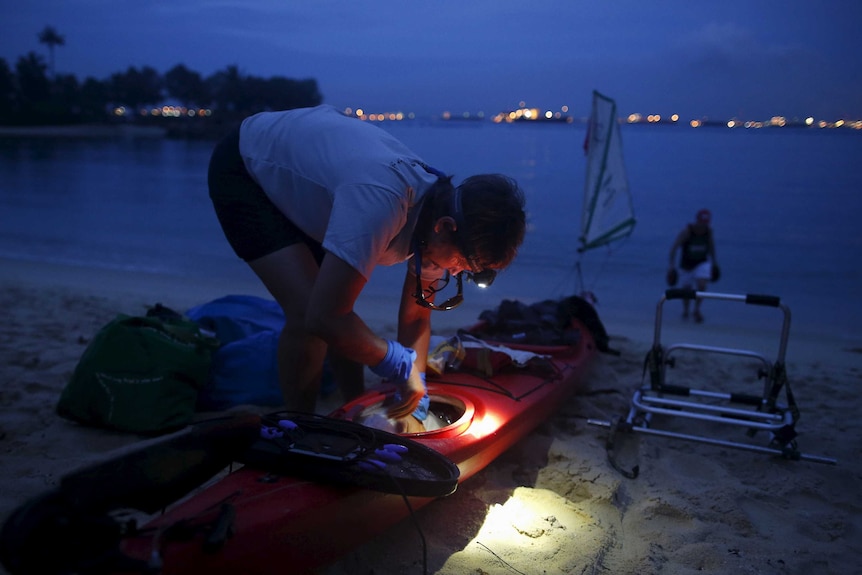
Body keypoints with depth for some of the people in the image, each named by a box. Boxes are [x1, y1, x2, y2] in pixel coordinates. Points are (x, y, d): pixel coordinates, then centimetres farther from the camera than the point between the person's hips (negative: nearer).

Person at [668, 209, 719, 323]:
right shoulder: (687, 231, -23)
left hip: (702, 263, 2)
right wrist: (671, 265, -33)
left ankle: (697, 310, 2)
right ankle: (685, 309, 40)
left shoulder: (708, 230, -10)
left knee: (701, 285, -22)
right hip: (686, 265, -2)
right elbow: (674, 247, -26)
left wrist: (714, 260, 15)